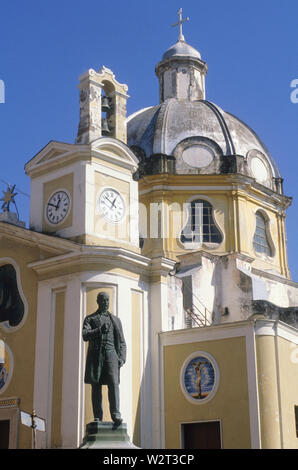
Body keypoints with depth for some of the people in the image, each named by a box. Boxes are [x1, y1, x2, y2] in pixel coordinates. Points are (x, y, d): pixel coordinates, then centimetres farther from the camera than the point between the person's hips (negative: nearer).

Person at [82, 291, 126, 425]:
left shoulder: (115, 320, 20)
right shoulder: (90, 319, 15)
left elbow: (121, 341, 15)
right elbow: (85, 335, -2)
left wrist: (121, 358, 1)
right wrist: (100, 330, -16)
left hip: (110, 354, 0)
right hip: (95, 355, 0)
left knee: (113, 383, -16)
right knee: (96, 387, -2)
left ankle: (115, 414, -23)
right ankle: (97, 418, 1)